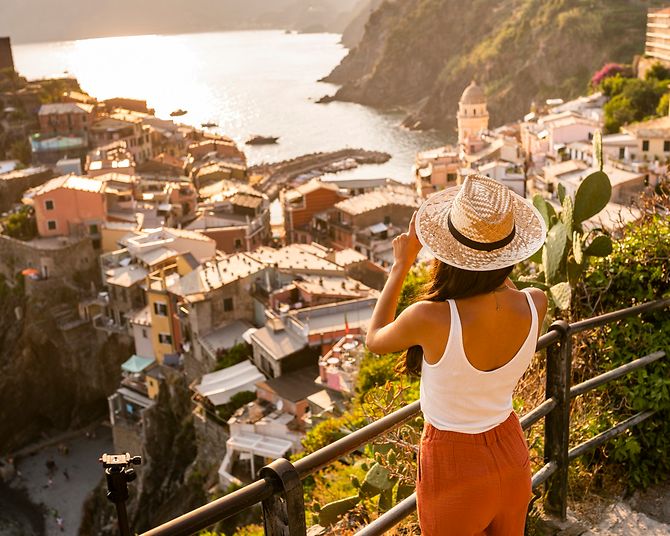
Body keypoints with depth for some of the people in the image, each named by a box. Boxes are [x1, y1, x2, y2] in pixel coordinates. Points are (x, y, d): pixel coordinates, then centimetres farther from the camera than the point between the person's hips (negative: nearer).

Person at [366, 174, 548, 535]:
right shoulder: (535, 306, -20)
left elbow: (374, 340, -9)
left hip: (455, 464, -4)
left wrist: (400, 266, -3)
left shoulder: (431, 319, -34)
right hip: (512, 455, 4)